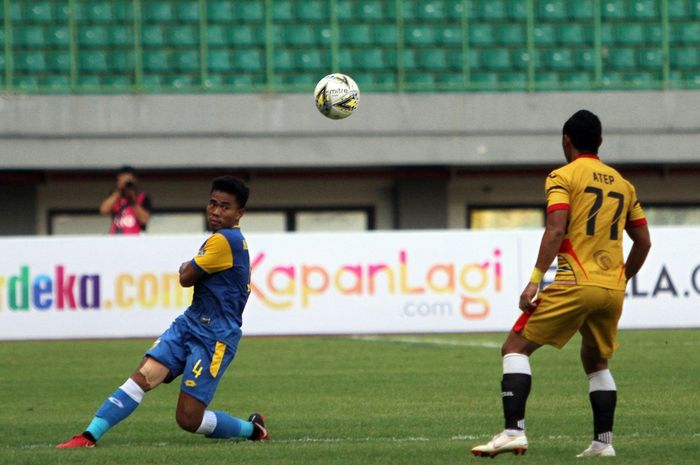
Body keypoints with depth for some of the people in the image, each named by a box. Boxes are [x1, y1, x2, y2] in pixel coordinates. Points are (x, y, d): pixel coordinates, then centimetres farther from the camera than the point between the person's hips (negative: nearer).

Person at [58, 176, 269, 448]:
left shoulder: (224, 240, -17)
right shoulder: (234, 240, 14)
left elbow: (186, 278, -12)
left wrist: (185, 268, 10)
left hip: (215, 337, -9)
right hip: (189, 323, 9)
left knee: (188, 419, -8)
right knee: (143, 376, -10)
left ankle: (253, 429, 16)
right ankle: (89, 436, -17)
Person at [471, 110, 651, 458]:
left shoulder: (563, 177, 0)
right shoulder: (622, 184, 17)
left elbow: (556, 229, -14)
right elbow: (643, 242, 18)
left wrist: (535, 280, -17)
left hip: (575, 285, -6)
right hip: (612, 290, 6)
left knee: (516, 348, -1)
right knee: (596, 362, 25)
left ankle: (514, 431, -17)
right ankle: (603, 442, 18)